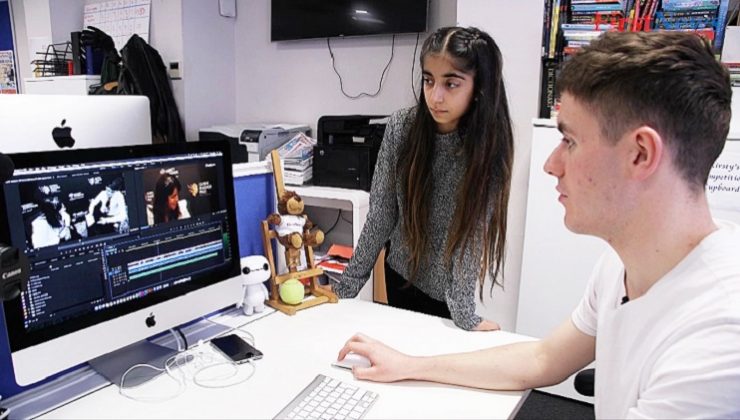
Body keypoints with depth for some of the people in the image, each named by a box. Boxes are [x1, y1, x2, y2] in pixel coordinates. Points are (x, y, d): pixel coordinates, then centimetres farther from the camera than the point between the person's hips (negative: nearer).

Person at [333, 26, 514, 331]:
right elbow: (380, 213, -10)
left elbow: (472, 231, -21)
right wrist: (350, 281, -7)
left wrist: (463, 312, -25)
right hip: (401, 273, 2)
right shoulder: (401, 127, -16)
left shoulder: (488, 144, -21)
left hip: (448, 291, -2)